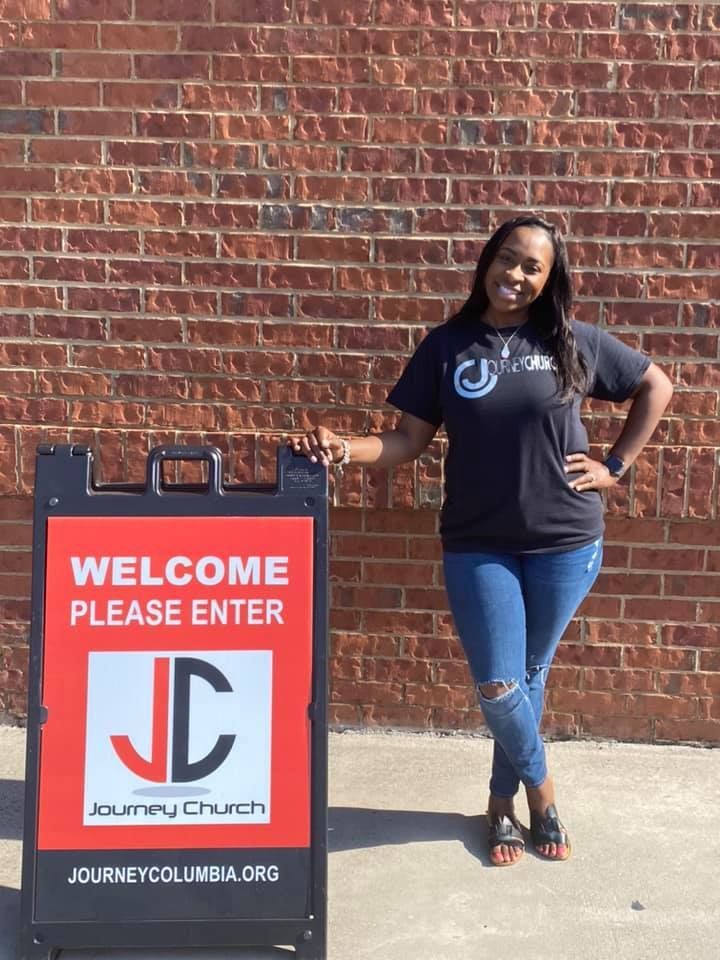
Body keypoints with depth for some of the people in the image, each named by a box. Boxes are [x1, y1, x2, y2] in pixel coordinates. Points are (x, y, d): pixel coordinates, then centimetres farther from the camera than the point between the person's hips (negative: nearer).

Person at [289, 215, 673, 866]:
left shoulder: (574, 342, -2)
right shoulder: (447, 346, -1)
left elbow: (657, 386, 9)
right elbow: (411, 438, -2)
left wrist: (616, 466, 2)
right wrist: (344, 449, -19)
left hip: (565, 542, 1)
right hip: (478, 544, 0)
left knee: (531, 675, 13)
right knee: (497, 686, -1)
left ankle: (503, 802, 35)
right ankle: (541, 787, 30)